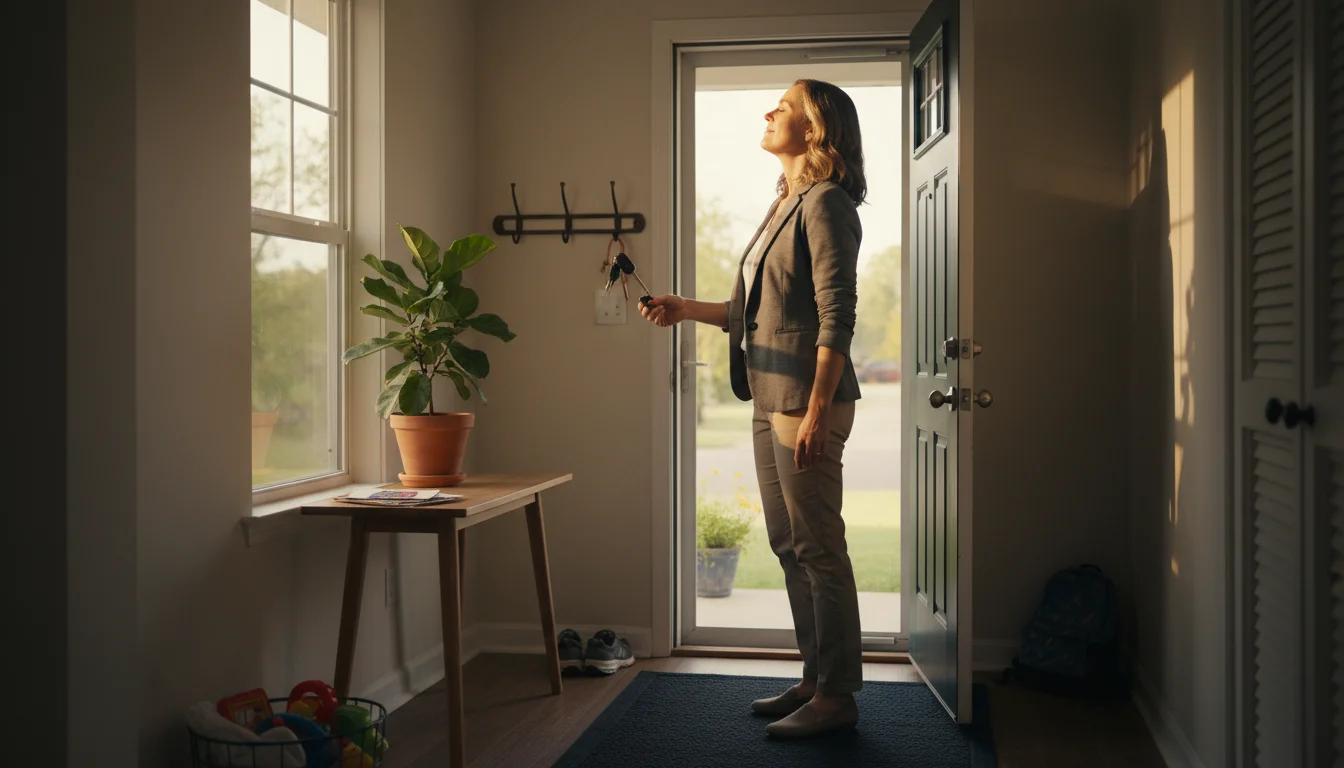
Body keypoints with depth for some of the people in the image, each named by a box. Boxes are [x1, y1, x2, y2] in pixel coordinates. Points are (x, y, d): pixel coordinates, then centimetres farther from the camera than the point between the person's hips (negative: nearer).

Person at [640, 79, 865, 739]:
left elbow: (836, 316, -16)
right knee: (789, 546, 13)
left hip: (807, 399, -9)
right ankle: (816, 678, 23)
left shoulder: (825, 204, -9)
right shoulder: (785, 206, 18)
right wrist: (685, 309, 21)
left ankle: (838, 695, 6)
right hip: (769, 399, 9)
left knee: (819, 548, -3)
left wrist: (817, 412, -21)